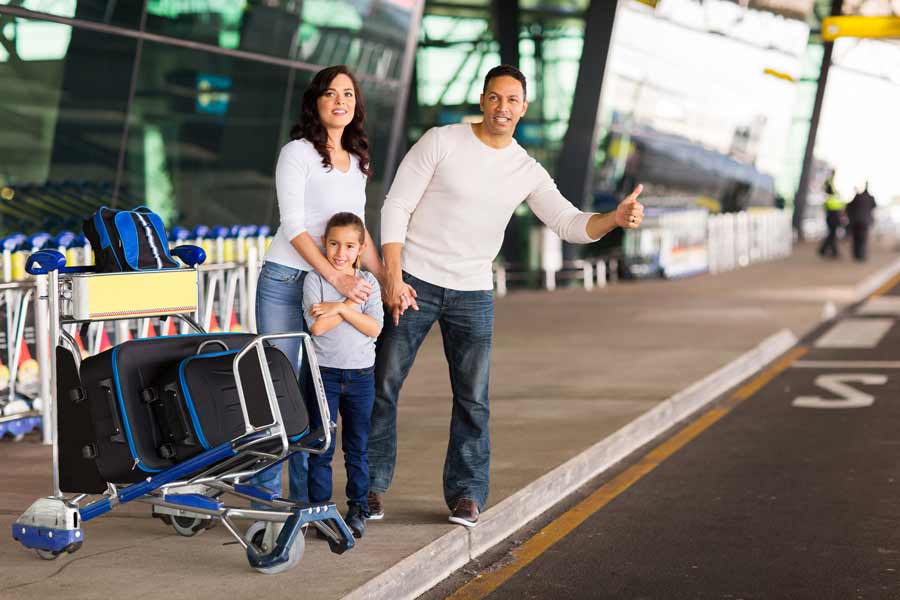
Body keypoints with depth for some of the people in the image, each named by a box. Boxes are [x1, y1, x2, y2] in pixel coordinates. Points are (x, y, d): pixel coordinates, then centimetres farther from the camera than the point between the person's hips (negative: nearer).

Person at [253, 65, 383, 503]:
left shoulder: (357, 162, 15)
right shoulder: (297, 153, -6)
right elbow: (294, 226, -13)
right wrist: (337, 277, -21)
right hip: (286, 282, -6)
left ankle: (307, 500, 12)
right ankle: (265, 497, 1)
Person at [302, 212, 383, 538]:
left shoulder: (368, 282, 3)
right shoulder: (315, 279, -4)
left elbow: (374, 328, -9)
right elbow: (317, 326, -17)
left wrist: (338, 308, -18)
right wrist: (352, 301, -15)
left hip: (361, 375, 2)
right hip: (325, 373, -2)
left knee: (357, 447, 10)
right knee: (321, 446, 0)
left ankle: (358, 508, 19)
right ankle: (320, 508, 7)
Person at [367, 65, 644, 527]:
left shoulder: (528, 172, 3)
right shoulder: (441, 142, -7)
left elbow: (570, 224, -3)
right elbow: (396, 206, -8)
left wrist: (615, 219, -24)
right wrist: (392, 277, -16)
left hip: (473, 294, 3)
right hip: (413, 283, -3)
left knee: (473, 398, 2)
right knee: (382, 384, 1)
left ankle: (465, 492, 14)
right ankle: (372, 485, 12)